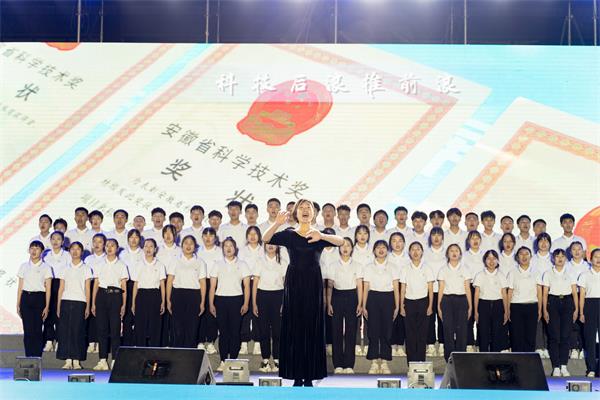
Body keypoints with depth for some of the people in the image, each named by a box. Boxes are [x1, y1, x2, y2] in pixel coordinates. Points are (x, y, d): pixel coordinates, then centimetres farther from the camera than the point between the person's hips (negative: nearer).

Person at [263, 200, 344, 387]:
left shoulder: (320, 236, 6)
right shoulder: (288, 235, 5)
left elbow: (340, 241, -13)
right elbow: (265, 238, -11)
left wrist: (321, 236, -34)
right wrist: (277, 224, -31)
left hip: (313, 284, 1)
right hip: (294, 283, 0)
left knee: (312, 329, 1)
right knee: (294, 328, 1)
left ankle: (310, 376, 7)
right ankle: (297, 377, 6)